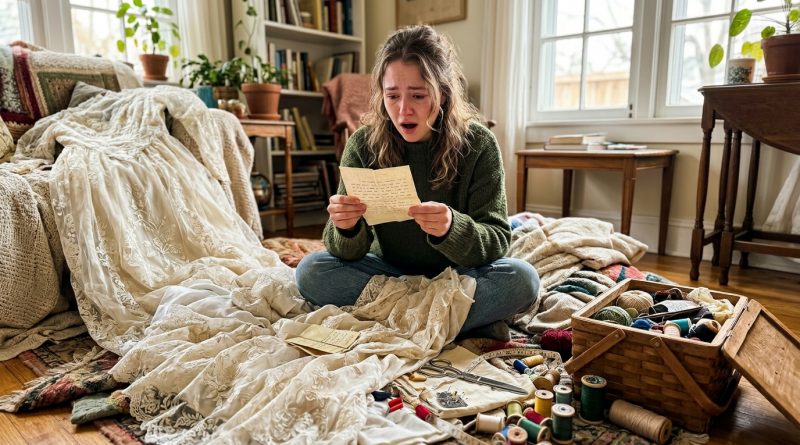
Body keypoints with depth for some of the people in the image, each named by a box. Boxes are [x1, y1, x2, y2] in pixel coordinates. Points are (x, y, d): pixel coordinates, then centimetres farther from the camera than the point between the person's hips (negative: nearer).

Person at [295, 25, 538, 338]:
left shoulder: (477, 144, -14)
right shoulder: (363, 144, -11)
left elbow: (497, 241, -17)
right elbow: (350, 252, -11)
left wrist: (451, 228, -39)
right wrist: (347, 229, -36)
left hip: (457, 274, -2)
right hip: (389, 270, 2)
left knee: (522, 280, -28)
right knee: (310, 272, -22)